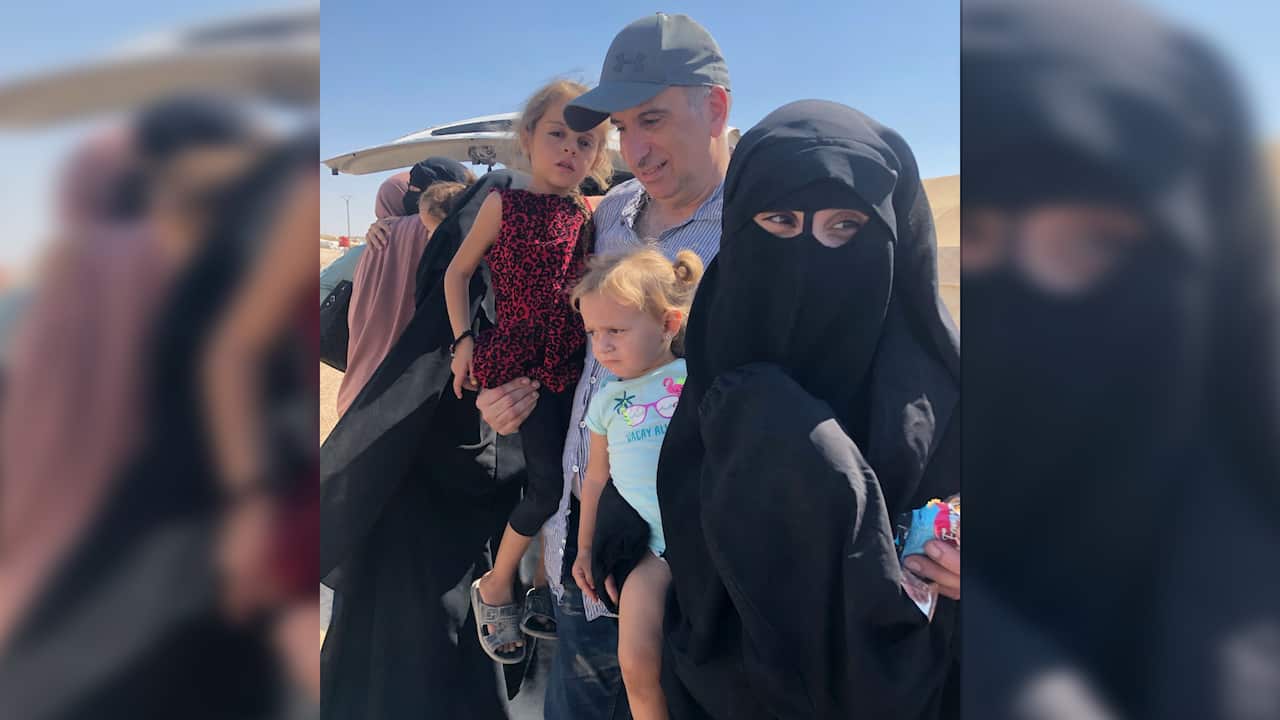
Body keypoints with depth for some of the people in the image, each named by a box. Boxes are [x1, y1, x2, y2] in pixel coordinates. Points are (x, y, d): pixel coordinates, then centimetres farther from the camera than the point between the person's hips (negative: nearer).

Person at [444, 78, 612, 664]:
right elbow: (458, 271, 2)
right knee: (549, 482, -7)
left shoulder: (587, 215, 7)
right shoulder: (504, 203, -4)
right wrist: (464, 340, -4)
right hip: (516, 363, -4)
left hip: (569, 366, 4)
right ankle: (495, 587, 16)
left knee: (560, 479, 6)